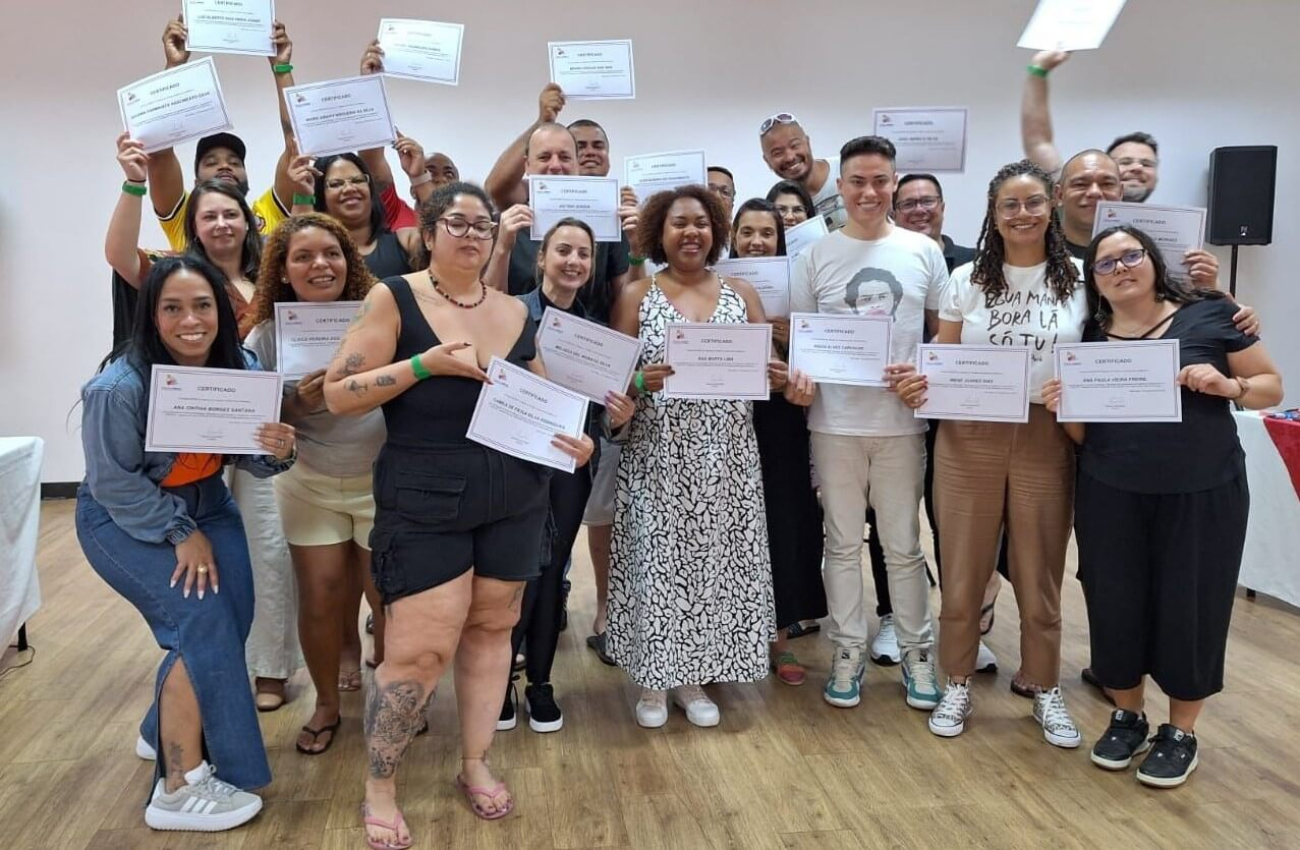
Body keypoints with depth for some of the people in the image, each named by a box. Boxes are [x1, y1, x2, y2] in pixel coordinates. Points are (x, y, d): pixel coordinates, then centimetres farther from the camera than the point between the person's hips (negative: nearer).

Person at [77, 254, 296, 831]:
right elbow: (114, 483, -20)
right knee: (202, 619, -18)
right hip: (123, 518, -6)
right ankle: (179, 790, -7)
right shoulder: (118, 388, -29)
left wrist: (278, 452, -27)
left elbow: (248, 457, -5)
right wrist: (181, 534, -17)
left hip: (203, 502, 6)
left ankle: (167, 731, 28)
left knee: (233, 617, -1)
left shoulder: (241, 367, -14)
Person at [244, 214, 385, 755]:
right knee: (319, 597, 6)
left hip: (382, 482, -1)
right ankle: (326, 705, 28)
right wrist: (298, 404, -20)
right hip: (309, 485, 2)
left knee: (389, 597, 6)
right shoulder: (267, 335, -5)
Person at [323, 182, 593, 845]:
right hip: (424, 503, -5)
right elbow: (338, 395, -10)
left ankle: (475, 764, 30)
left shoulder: (516, 312, 8)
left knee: (492, 626, 12)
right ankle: (378, 787, 16)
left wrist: (575, 440, -3)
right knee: (420, 649, -6)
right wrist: (425, 363, -19)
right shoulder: (394, 299, -5)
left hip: (515, 499, 5)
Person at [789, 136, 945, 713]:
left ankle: (916, 653, 25)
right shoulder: (816, 256, 2)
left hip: (902, 419, 0)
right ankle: (848, 651, 23)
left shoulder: (923, 251, 4)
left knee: (903, 546, 10)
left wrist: (923, 371, -11)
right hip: (835, 421, 0)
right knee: (843, 543, 9)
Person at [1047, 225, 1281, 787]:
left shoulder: (1209, 315, -3)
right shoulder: (1089, 338, 5)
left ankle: (1181, 732, 25)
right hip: (1111, 499, 3)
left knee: (1190, 608, 6)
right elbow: (1081, 433, 8)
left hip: (1202, 496, -2)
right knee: (1115, 607, 9)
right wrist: (1061, 408, -12)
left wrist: (1227, 386, -18)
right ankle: (1127, 717, 30)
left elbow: (1272, 387, 1)